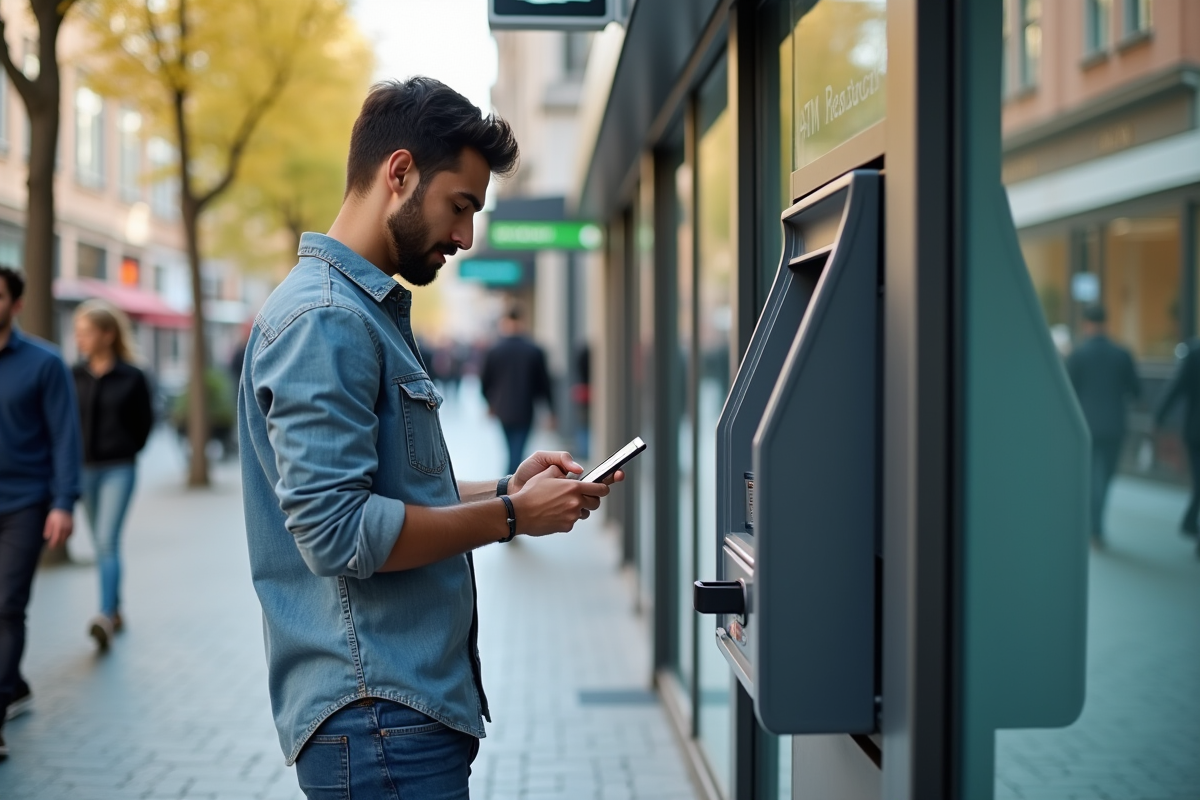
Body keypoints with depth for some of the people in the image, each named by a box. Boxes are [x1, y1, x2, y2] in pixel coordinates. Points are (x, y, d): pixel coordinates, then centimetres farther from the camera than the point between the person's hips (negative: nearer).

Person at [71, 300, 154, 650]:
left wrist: (126, 451, 4)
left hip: (119, 469, -4)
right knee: (102, 545, 13)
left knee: (107, 540, -15)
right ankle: (115, 611, 26)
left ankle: (106, 617, -21)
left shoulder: (132, 377, -7)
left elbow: (144, 421, 4)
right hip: (85, 469, 4)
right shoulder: (74, 375, 2)